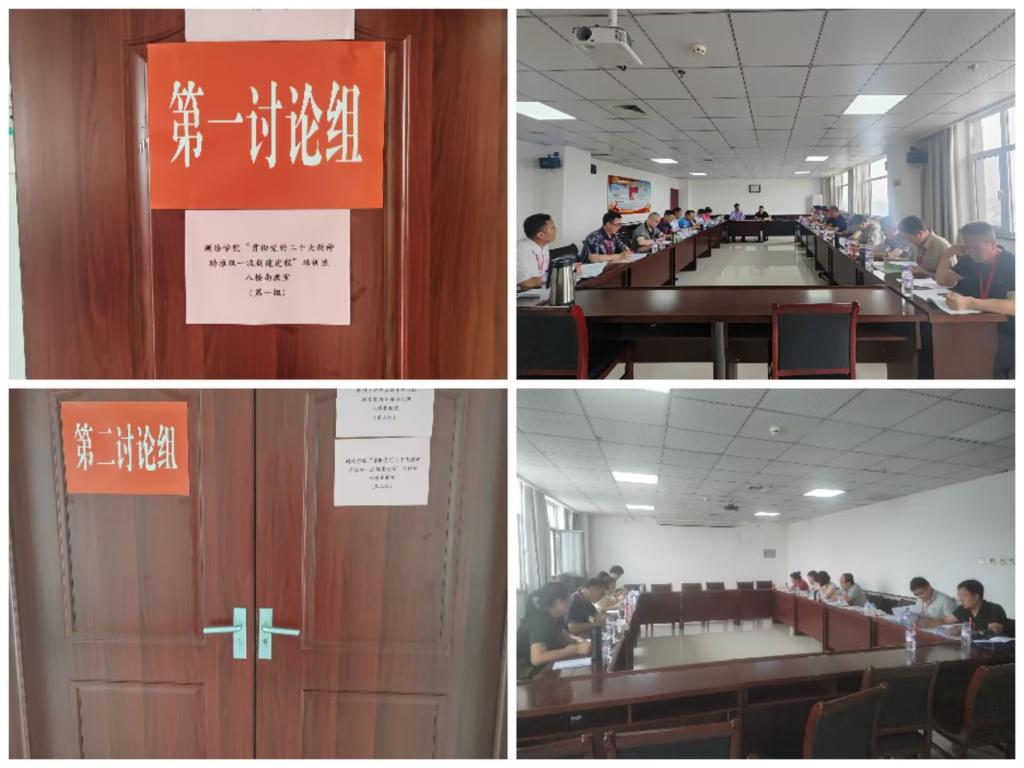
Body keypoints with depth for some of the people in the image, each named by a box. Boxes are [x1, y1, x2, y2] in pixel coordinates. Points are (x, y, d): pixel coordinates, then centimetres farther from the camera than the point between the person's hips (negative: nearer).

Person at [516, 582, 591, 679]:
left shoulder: (555, 617, 1)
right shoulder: (540, 621, -26)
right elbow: (537, 658, -39)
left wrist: (580, 642, -8)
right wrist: (576, 649, -38)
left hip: (541, 665, 9)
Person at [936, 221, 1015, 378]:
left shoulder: (1011, 264, -16)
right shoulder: (972, 261, 7)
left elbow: (1015, 306, -32)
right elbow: (942, 281, 19)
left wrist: (969, 303, -43)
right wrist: (948, 254, -1)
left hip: (1008, 333, -7)